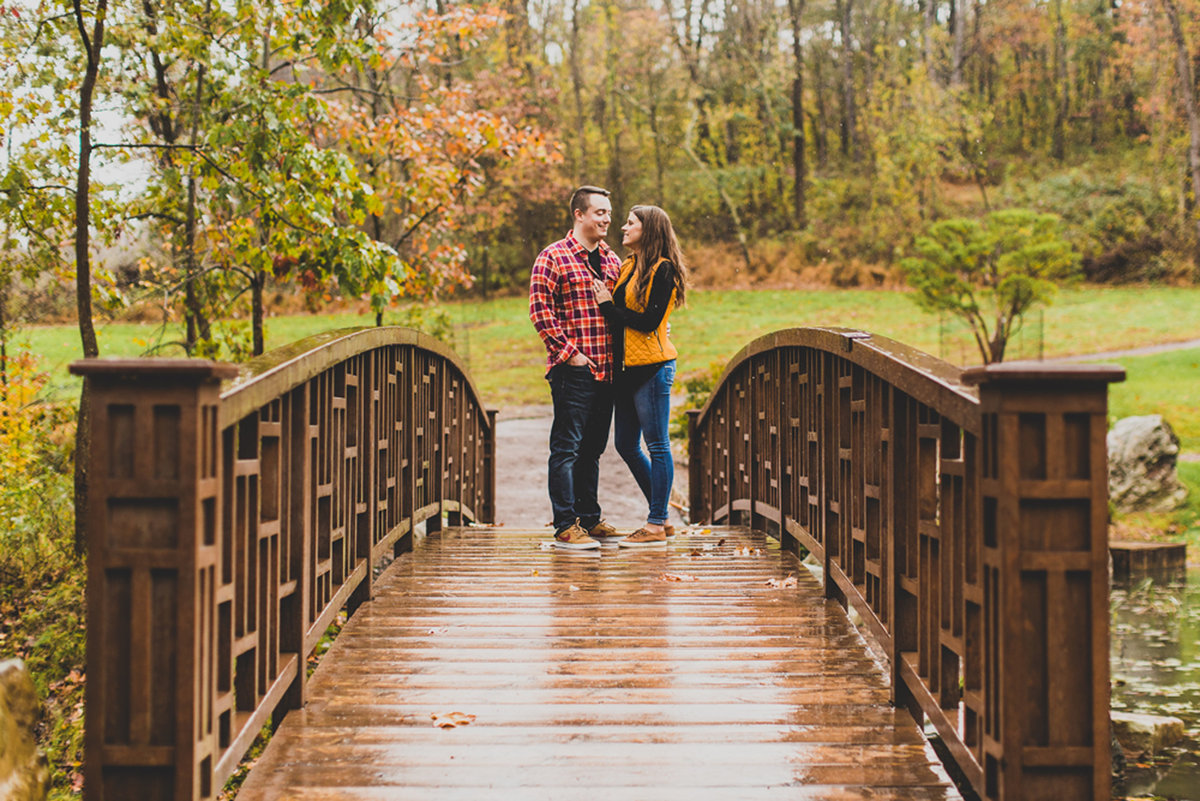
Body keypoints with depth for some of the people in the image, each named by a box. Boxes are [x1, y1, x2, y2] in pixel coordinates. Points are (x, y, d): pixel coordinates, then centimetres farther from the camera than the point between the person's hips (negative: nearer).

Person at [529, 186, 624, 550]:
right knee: (567, 447, -4)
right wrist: (569, 352, -14)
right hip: (574, 370, -7)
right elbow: (540, 310, -11)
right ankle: (566, 527, -2)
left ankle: (589, 518, 22)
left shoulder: (611, 260, 16)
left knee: (593, 448, 14)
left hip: (606, 369, 7)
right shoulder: (553, 257, -4)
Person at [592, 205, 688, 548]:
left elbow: (648, 322, -16)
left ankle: (656, 526, 1)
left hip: (652, 366, -9)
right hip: (626, 367, 9)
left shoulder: (663, 269, -9)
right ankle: (660, 517, 21)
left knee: (656, 445, -4)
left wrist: (609, 307, -9)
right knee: (626, 445, 11)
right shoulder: (628, 267, 17)